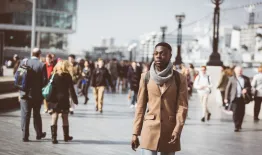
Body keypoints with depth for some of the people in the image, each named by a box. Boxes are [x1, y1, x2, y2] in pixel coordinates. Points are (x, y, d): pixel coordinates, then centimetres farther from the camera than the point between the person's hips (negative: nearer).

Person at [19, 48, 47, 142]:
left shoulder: (24, 63, -2)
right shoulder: (42, 65, -9)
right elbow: (44, 80, -10)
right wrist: (43, 91, 7)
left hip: (25, 93, 1)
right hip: (37, 94, -1)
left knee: (25, 115, 5)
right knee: (36, 114, 15)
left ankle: (25, 136, 3)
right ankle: (39, 134, 27)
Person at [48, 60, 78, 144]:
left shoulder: (53, 76, 2)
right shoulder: (67, 76, -4)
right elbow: (71, 89, -5)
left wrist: (49, 100, 9)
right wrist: (75, 100, 0)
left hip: (54, 100, 2)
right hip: (64, 100, -2)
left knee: (54, 119, 2)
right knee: (65, 119, 11)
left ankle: (54, 137, -4)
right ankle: (66, 136, 22)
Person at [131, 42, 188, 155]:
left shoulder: (179, 79, -1)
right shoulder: (146, 77, 2)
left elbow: (182, 106, -4)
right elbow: (141, 106, 5)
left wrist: (178, 130, -17)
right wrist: (135, 133, 3)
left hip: (170, 130, 0)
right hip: (150, 128, 0)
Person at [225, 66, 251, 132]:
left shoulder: (246, 79, 9)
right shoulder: (232, 79, 5)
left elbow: (249, 87, 13)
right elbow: (228, 88, 6)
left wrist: (246, 89, -11)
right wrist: (226, 98, 3)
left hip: (243, 98, 2)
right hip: (235, 98, -2)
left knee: (241, 112, 4)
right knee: (235, 112, -8)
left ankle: (239, 125, 22)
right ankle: (236, 126, -3)